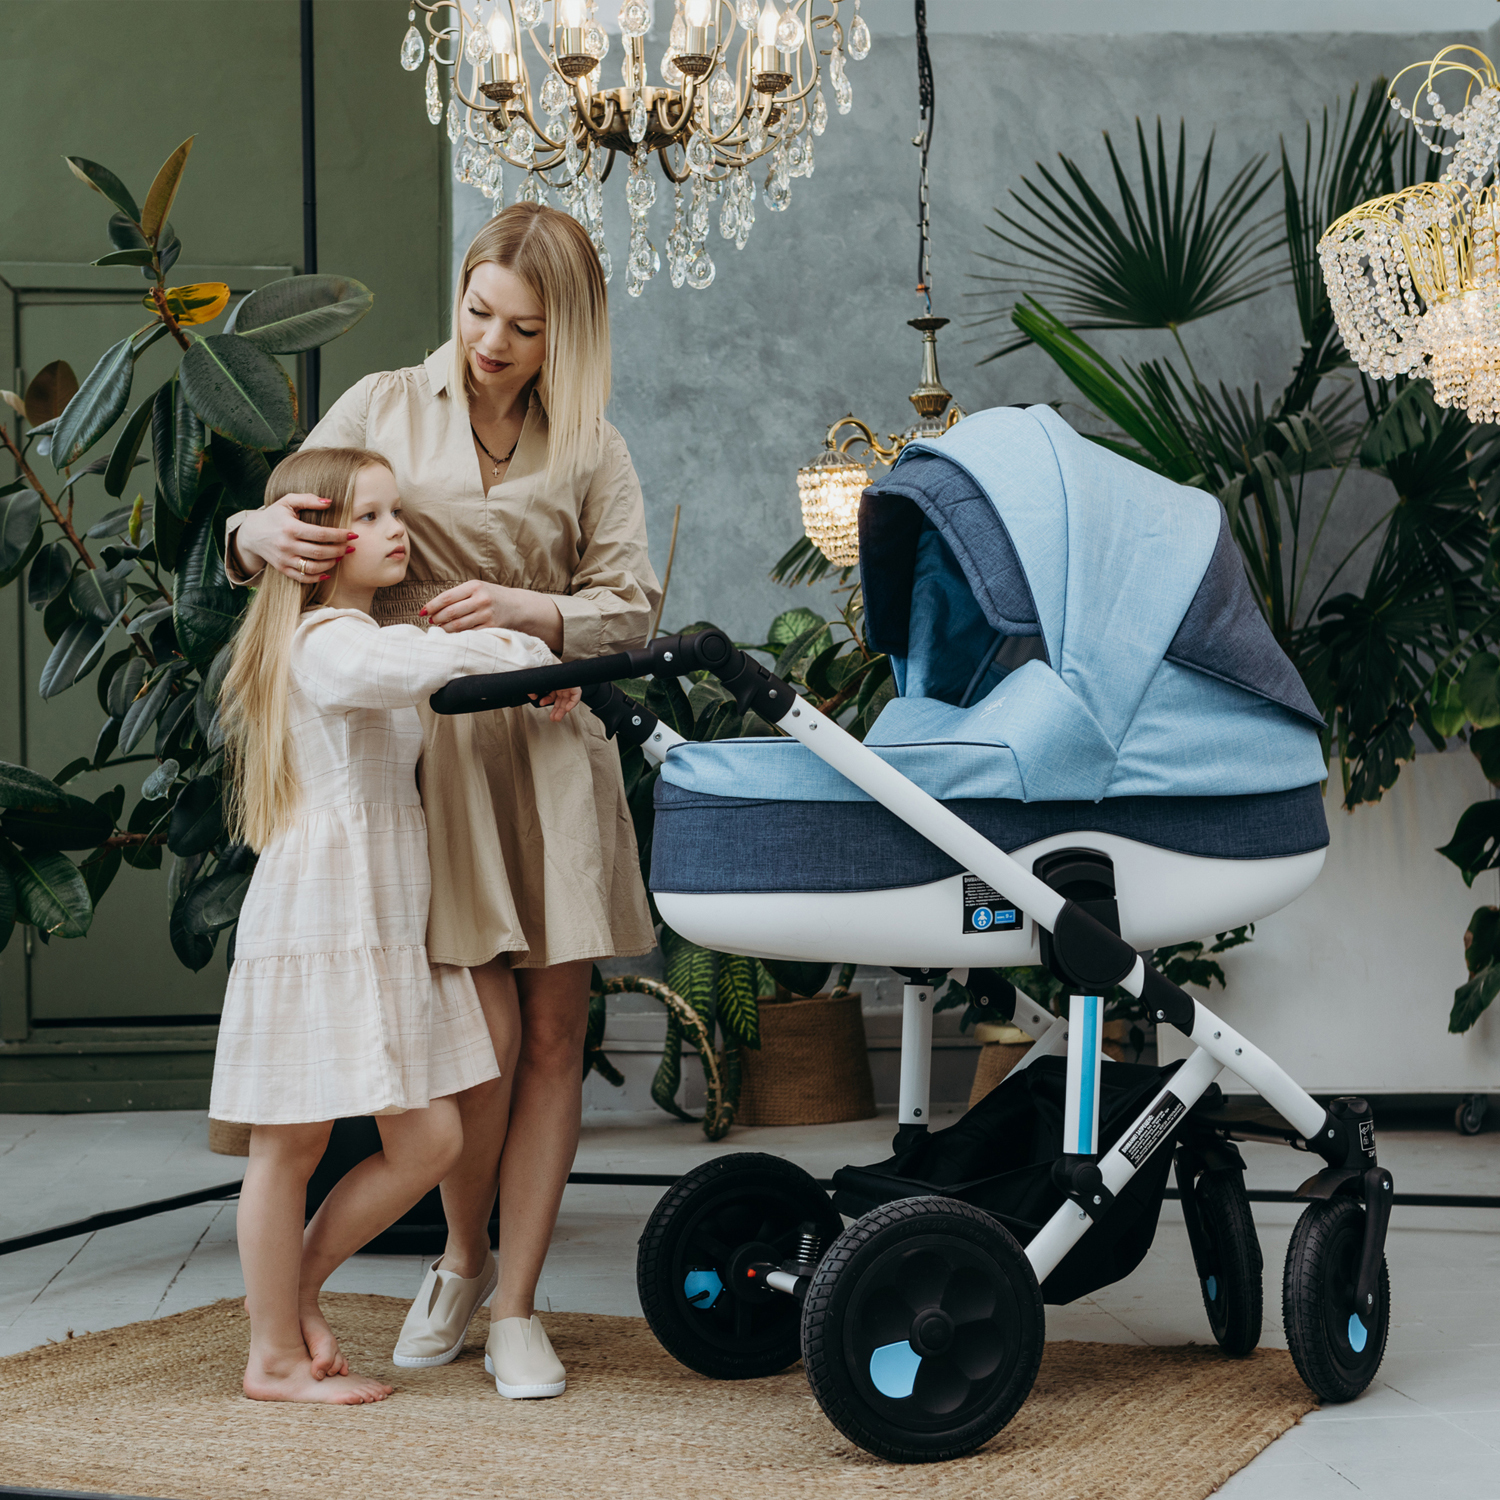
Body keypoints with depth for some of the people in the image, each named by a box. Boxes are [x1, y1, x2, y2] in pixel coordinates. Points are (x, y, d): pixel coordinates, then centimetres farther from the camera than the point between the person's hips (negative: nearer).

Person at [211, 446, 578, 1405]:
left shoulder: (362, 638, 21)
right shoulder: (326, 642, -13)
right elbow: (411, 667, -36)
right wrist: (528, 656, -26)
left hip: (388, 926, 9)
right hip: (318, 922, -9)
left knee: (430, 1141, 4)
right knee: (294, 1141, 2)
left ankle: (299, 1286, 21)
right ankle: (274, 1356, 12)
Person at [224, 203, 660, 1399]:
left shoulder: (592, 451, 9)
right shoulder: (384, 410, 8)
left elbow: (631, 606, 5)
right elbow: (261, 540, 8)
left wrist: (527, 609, -14)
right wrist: (267, 535, -17)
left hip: (548, 748, 2)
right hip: (419, 746, -2)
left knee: (553, 1032, 1)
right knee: (483, 1029, -11)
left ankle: (516, 1307, 11)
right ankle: (462, 1264, 16)